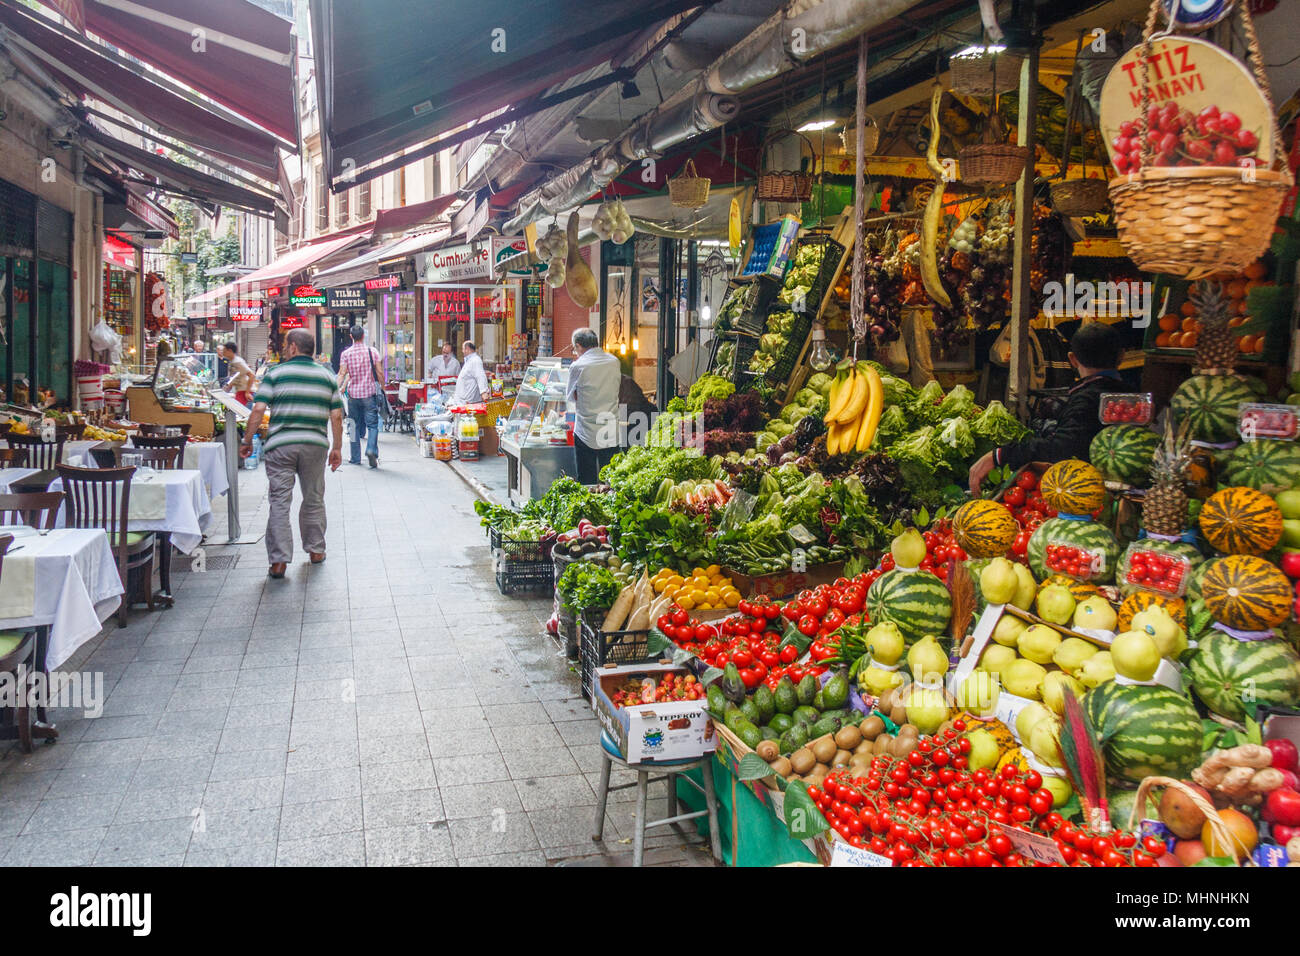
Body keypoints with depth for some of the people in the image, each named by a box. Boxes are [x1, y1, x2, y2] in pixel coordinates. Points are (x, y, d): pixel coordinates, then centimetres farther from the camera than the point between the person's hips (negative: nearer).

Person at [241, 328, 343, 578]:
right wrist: (337, 448, 11)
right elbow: (336, 416, 5)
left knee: (280, 503, 0)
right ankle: (316, 550, 26)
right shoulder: (328, 376, 8)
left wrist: (247, 441, 2)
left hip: (281, 445, -2)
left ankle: (279, 560, -2)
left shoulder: (275, 373, 0)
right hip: (315, 445, 3)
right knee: (314, 499, 16)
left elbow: (259, 409, -6)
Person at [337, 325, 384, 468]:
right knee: (372, 424, 0)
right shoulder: (372, 351, -1)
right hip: (369, 393, -1)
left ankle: (355, 457, 15)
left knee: (355, 426, 11)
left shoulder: (345, 354, -1)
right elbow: (379, 373, 0)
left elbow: (342, 374, -6)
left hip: (353, 393, 1)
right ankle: (371, 449, -23)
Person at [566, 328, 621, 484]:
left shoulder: (578, 366, -10)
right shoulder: (614, 362, 2)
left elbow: (571, 396, 3)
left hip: (586, 435, -4)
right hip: (611, 435, 4)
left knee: (586, 482, 5)